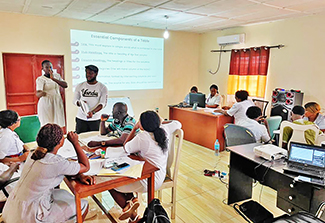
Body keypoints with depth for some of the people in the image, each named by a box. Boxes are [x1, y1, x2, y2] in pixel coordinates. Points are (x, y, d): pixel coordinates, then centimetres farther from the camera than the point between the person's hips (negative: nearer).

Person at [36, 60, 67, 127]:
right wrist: (42, 93, -42)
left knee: (58, 125, 2)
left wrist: (53, 79, -15)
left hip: (58, 102, 4)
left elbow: (65, 85, -5)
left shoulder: (57, 75, 10)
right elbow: (37, 94, -18)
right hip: (46, 104, -4)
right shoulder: (40, 79, -5)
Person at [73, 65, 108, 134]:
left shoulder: (102, 87, 0)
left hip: (95, 119, -2)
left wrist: (93, 112, -25)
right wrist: (80, 103, -15)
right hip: (81, 118, 2)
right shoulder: (80, 86, 10)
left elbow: (103, 103, -8)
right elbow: (75, 100, 10)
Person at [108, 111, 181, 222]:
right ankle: (131, 200, 19)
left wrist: (134, 129, -2)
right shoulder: (164, 130, -7)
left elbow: (126, 148, -6)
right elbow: (178, 123, 14)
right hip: (160, 176, 8)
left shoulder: (142, 137, -24)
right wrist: (158, 123, 11)